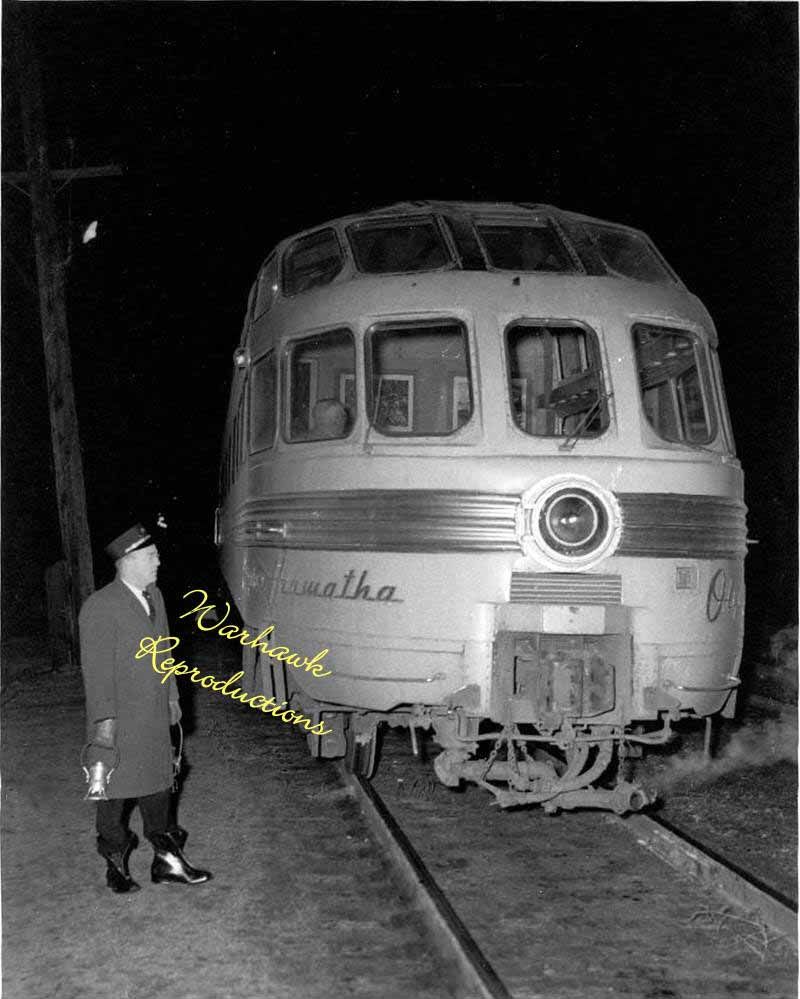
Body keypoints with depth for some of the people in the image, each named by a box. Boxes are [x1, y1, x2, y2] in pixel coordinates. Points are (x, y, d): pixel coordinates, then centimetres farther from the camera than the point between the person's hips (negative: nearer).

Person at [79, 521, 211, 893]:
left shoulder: (154, 596, 8)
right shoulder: (100, 608, -17)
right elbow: (96, 669, -18)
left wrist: (172, 697, 17)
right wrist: (104, 720, -19)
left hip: (155, 719, 7)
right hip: (119, 725, -7)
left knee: (158, 787, 14)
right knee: (115, 793, 7)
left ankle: (167, 861, 25)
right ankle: (116, 865, 23)